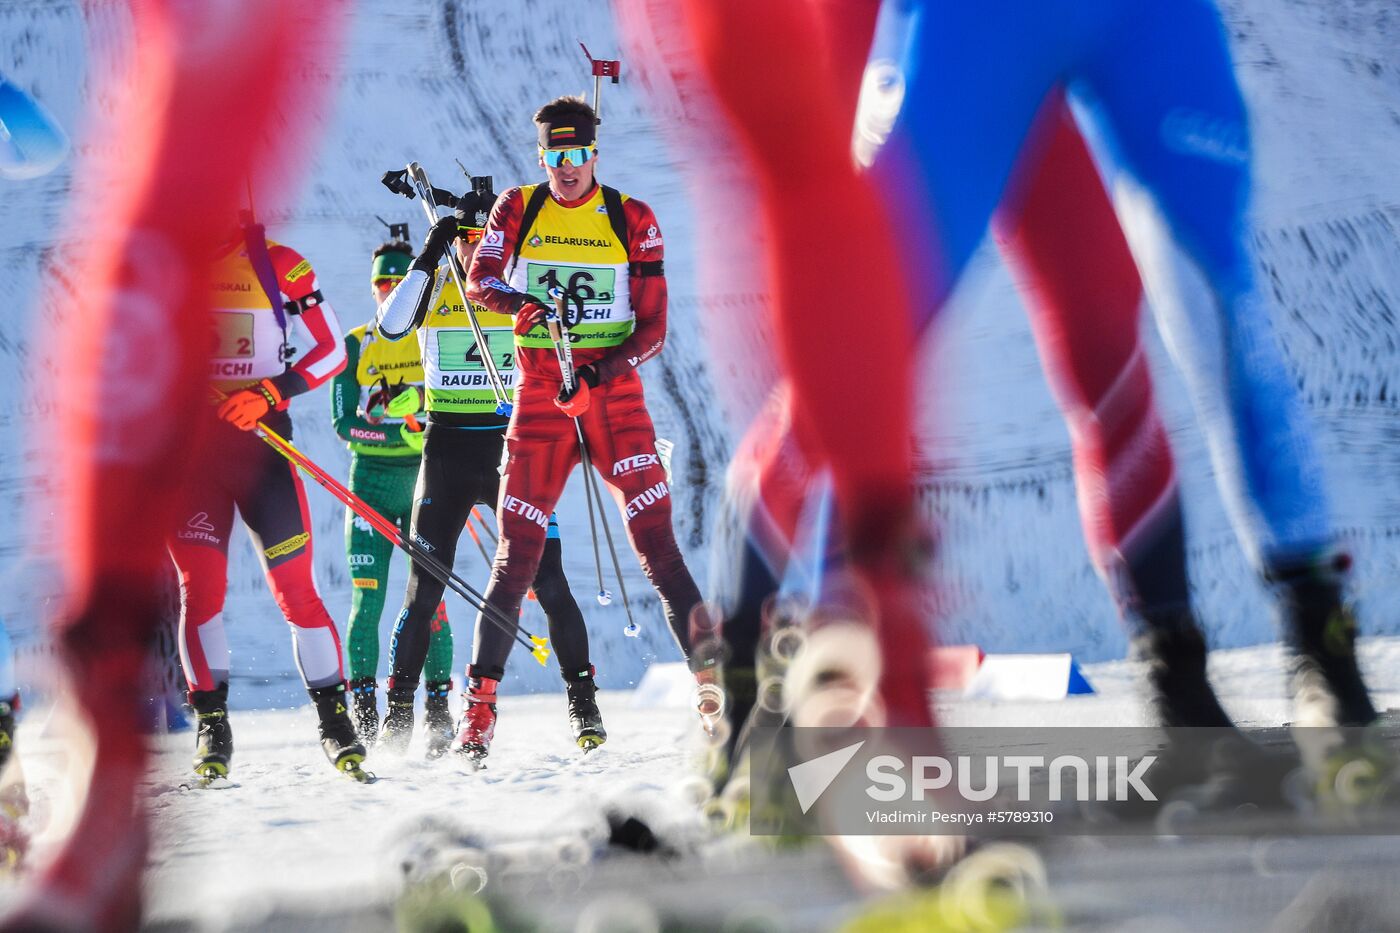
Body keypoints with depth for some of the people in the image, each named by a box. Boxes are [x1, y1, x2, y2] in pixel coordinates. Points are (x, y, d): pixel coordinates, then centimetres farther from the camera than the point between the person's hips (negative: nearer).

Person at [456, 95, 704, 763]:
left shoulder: (633, 221, 2)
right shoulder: (517, 210, 7)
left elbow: (653, 330, -1)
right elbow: (479, 281, -4)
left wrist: (601, 373, -18)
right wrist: (519, 303, -26)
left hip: (616, 399, -1)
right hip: (539, 403, 1)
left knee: (659, 551, -10)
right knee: (517, 557, 0)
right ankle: (480, 705, 8)